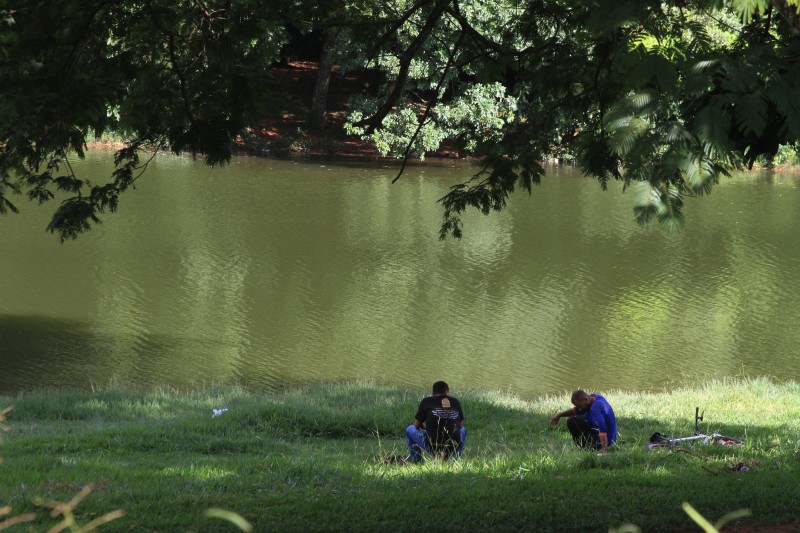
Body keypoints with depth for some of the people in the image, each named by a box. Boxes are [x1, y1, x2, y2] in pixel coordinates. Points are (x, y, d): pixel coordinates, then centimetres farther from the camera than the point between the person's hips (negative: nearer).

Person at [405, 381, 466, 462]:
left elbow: (417, 425, 14)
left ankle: (415, 461, 23)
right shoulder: (455, 402, 11)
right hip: (453, 449, 2)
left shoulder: (426, 401, 4)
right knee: (463, 430, 36)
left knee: (410, 429, 24)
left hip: (432, 448, -2)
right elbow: (460, 425, 23)